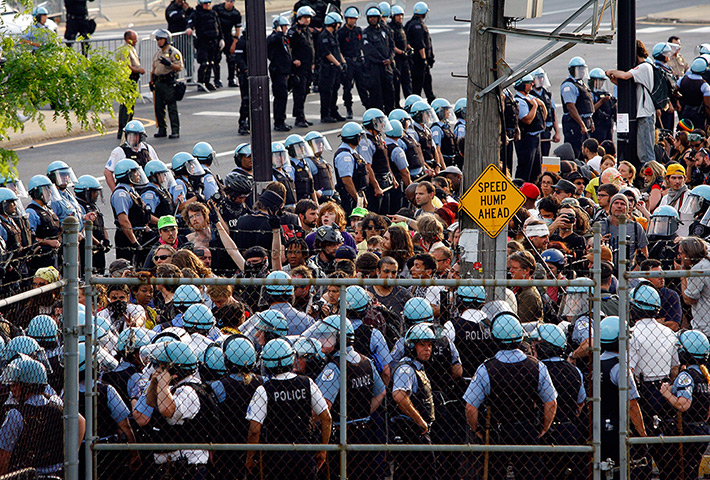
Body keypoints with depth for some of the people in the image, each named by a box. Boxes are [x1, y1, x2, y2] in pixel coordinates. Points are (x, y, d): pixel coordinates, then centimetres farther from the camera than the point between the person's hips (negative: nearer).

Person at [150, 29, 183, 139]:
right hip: (158, 83, 8)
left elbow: (179, 67, -13)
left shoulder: (174, 52, -5)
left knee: (172, 108, -7)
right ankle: (162, 129, 16)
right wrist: (151, 81, 18)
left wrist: (169, 64, -27)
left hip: (169, 83, -8)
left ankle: (175, 131, -6)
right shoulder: (158, 53, 18)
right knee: (159, 108, 8)